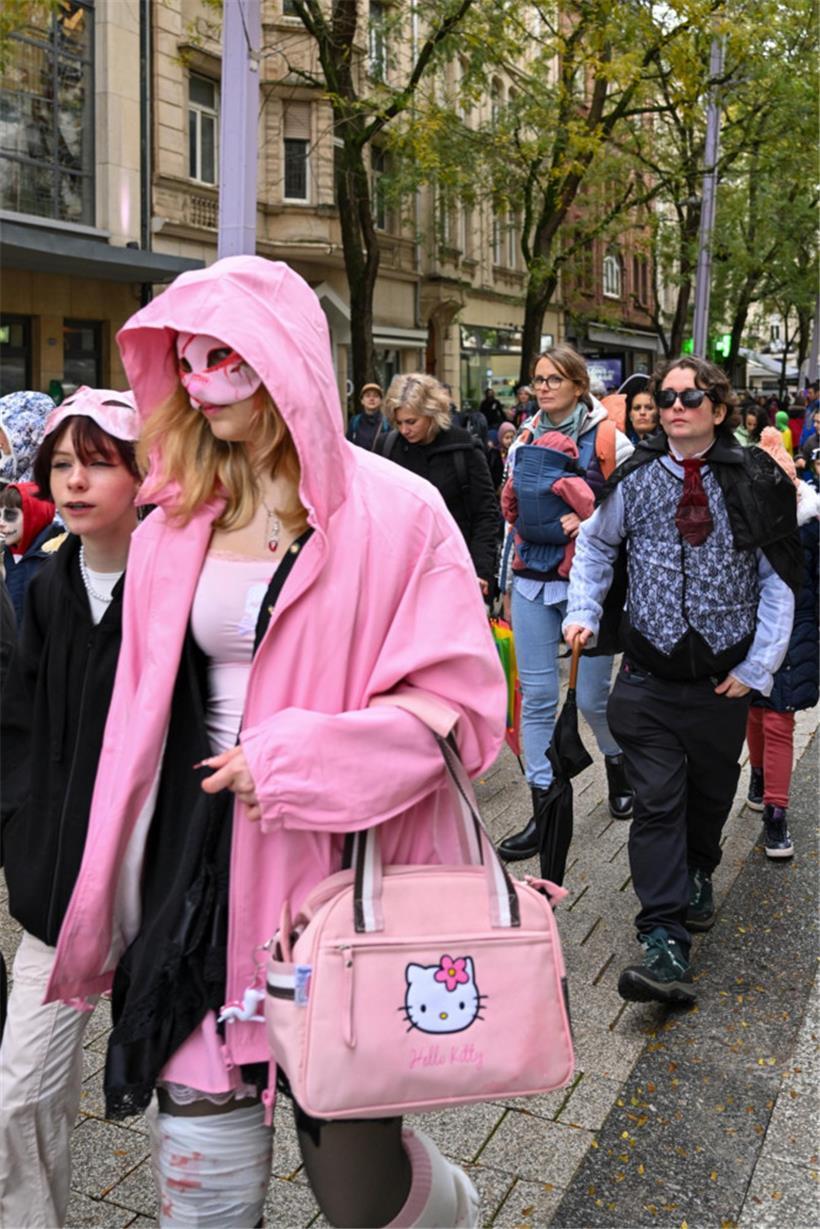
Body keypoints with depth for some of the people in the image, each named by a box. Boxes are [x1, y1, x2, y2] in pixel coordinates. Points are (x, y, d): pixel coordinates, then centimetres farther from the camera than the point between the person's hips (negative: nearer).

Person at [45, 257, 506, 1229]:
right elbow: (145, 720, 11)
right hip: (199, 871, 4)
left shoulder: (394, 512, -7)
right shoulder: (176, 526, 6)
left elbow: (463, 705, -9)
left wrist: (298, 760, -18)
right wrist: (122, 903, 11)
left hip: (343, 872, -3)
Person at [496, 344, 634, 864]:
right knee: (537, 696, 3)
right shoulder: (525, 440, 10)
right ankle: (544, 811, 11)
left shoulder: (607, 439, -5)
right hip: (531, 583, 4)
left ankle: (619, 763, 36)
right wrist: (506, 576, 19)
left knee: (592, 697, 3)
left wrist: (589, 522, -18)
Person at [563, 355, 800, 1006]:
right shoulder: (635, 478, -2)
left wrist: (758, 666, -4)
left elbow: (780, 578, -1)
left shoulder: (755, 480, -6)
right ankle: (666, 945, -5)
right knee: (657, 801, -7)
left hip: (725, 677, 1)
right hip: (651, 677, 0)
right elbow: (597, 543, 16)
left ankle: (698, 874, 48)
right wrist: (584, 612, 4)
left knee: (711, 792, 17)